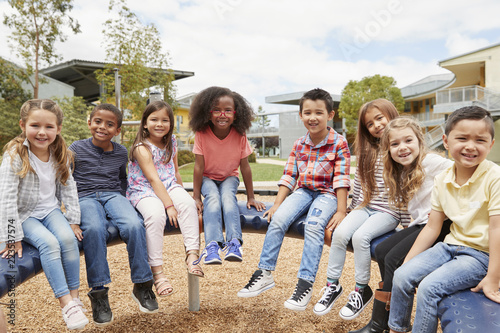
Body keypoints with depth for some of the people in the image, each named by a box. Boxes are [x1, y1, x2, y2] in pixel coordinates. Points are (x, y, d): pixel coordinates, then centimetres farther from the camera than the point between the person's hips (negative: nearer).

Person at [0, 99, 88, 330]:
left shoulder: (61, 155, -3)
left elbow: (68, 188, 5)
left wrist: (73, 221, 1)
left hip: (50, 210, 4)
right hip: (24, 215, -3)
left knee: (67, 238, -24)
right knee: (49, 242, -28)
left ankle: (75, 298, -13)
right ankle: (66, 304, -23)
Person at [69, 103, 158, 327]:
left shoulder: (121, 152, 12)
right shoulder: (76, 149, 3)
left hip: (113, 195, 2)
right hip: (85, 197, -2)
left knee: (134, 225, -30)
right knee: (94, 228, -37)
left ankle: (142, 285, -16)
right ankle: (98, 292, -24)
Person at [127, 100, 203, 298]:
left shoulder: (171, 143, 9)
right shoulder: (142, 148, -12)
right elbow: (154, 179, -19)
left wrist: (181, 195, 17)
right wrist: (169, 205, -24)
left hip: (169, 187, 5)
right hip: (144, 192, -5)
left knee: (188, 203, -26)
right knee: (155, 214, -34)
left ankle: (192, 254, -23)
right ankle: (157, 271, -26)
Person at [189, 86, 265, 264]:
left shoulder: (240, 136, -17)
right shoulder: (201, 134, -19)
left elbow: (245, 167, -11)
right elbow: (199, 167, -16)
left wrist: (251, 198, -7)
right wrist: (196, 197, -16)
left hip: (229, 177, 1)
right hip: (208, 178, 0)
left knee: (228, 196, -30)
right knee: (213, 198, -30)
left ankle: (234, 242, -35)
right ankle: (213, 244, -37)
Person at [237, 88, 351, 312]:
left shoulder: (339, 144, -6)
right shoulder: (299, 145, 7)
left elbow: (341, 179, -10)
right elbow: (289, 176, 5)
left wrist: (341, 211, -15)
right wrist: (277, 203, -2)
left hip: (327, 194, -4)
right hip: (304, 191, 4)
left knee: (313, 226, -31)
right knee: (277, 219, -19)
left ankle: (305, 283, -23)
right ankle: (264, 273, -9)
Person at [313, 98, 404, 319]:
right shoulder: (367, 152, 13)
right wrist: (353, 208, 18)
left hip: (389, 211, -4)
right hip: (365, 206, 5)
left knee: (360, 236, -27)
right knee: (340, 232, -20)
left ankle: (362, 290, -7)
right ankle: (332, 285, -5)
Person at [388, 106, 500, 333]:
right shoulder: (442, 180, 1)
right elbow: (432, 227, 5)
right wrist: (407, 262, 3)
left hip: (480, 254, -5)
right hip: (451, 246, 6)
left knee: (429, 287, -22)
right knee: (402, 275, -6)